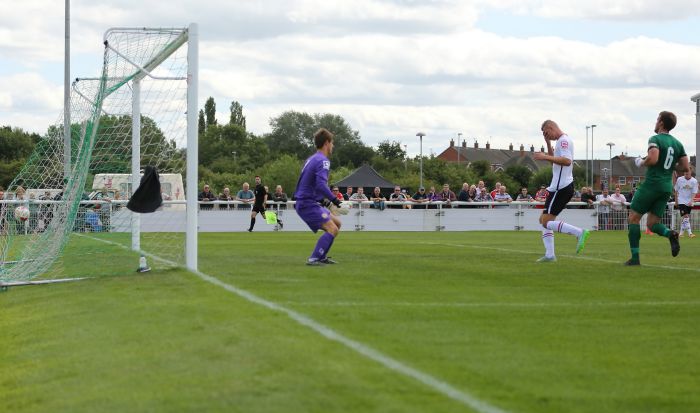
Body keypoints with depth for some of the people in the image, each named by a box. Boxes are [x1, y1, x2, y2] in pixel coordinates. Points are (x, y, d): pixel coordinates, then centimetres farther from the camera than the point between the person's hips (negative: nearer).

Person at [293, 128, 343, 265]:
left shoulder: (311, 159, 17)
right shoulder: (323, 161, -14)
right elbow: (321, 185, -26)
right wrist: (334, 199, -18)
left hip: (303, 202, 10)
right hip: (308, 204, -10)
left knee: (337, 222, 17)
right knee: (332, 229, -17)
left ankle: (322, 256, 17)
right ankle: (314, 259, -20)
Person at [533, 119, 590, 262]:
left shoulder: (563, 140, -13)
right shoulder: (562, 141, 19)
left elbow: (567, 161, -29)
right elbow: (554, 161, 33)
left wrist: (545, 157, -26)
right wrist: (548, 143, 22)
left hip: (561, 187, -11)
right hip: (560, 187, 11)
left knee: (547, 222, -13)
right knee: (543, 220, 14)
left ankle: (579, 233, -20)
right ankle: (549, 255, 12)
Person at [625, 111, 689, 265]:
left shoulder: (655, 139, -8)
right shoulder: (678, 144, 13)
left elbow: (652, 159, -24)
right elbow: (685, 167, 10)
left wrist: (641, 162, -4)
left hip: (652, 183, -7)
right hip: (667, 187, 7)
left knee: (633, 218, 2)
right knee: (652, 224, 13)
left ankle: (635, 257, -5)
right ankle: (670, 234, -19)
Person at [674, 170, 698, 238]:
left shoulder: (694, 181, -6)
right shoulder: (679, 179, -5)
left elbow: (694, 192, -9)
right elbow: (676, 191, 6)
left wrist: (691, 201, -22)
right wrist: (676, 201, 10)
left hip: (689, 202, 2)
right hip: (681, 201, -2)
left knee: (684, 218, 10)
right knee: (685, 216, -16)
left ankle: (681, 232, 24)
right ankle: (690, 233, -22)